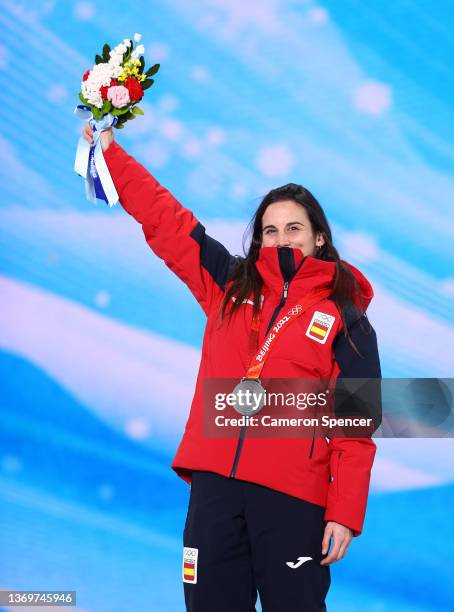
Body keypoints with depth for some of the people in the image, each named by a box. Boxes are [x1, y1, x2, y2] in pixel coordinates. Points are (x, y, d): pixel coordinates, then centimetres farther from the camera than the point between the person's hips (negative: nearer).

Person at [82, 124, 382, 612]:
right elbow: (165, 220, 16)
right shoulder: (231, 285, 13)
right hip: (215, 484, 3)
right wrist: (111, 153, 15)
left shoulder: (345, 319, 3)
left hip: (293, 497, -3)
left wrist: (346, 513, -9)